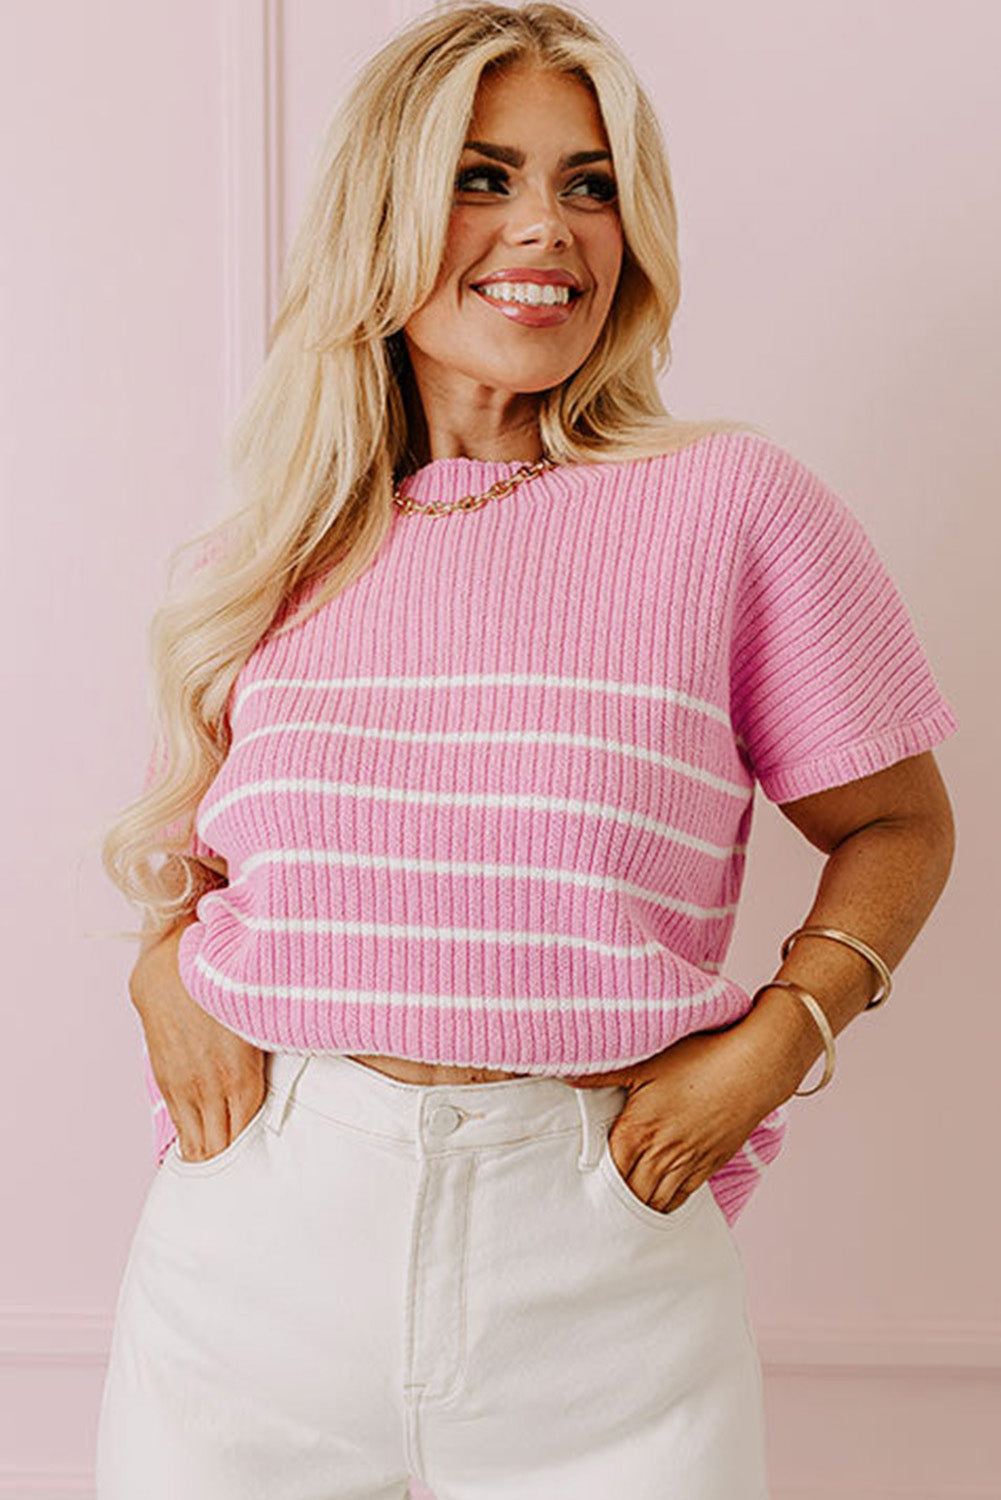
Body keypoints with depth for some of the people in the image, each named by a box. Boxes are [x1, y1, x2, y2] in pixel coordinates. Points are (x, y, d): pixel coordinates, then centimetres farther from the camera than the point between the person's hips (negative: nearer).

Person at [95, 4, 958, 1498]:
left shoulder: (729, 502, -4)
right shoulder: (295, 539, 6)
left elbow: (896, 824, 3)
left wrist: (774, 1041, -11)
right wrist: (163, 964, -1)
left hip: (596, 1250, -2)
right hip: (260, 1240, 3)